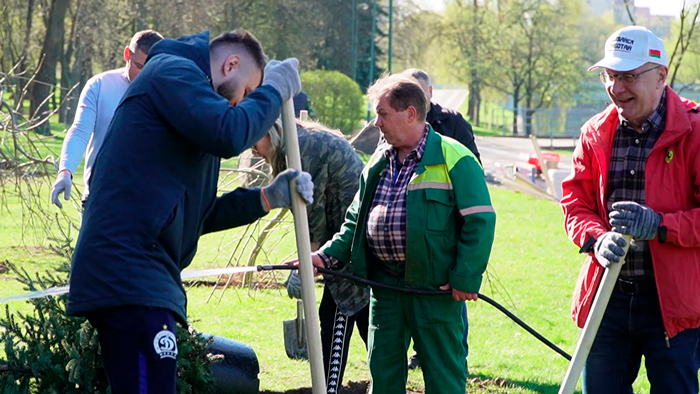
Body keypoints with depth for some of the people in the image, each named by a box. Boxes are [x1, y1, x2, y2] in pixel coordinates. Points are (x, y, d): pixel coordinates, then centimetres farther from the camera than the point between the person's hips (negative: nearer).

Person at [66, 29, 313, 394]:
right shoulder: (173, 72, -1)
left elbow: (196, 216, 26)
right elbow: (230, 134, -19)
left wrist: (266, 198, 16)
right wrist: (274, 90, -2)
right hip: (130, 279, -11)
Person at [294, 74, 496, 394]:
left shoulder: (453, 158, -8)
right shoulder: (377, 163, 14)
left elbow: (480, 220, -11)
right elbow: (356, 221, 19)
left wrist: (466, 278, -15)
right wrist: (327, 256, 4)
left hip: (435, 288, -6)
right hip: (384, 284, 6)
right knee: (382, 368, 11)